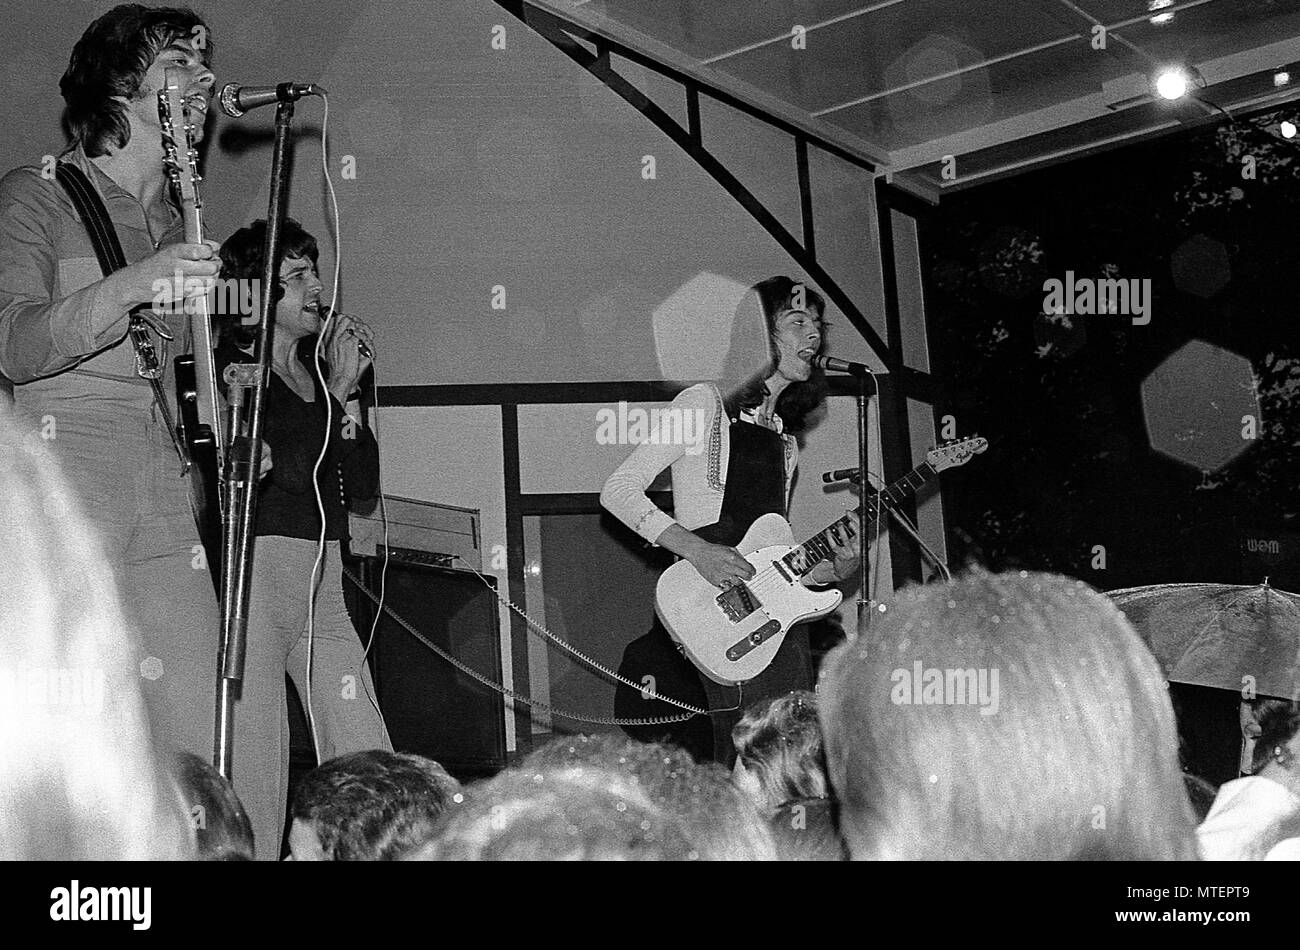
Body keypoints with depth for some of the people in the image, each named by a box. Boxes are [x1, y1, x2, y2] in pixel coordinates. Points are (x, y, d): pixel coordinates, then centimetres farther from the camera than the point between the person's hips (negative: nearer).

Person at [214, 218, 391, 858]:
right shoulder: (227, 368, -4)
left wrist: (347, 396, 3)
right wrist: (335, 393, -7)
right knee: (254, 768, -5)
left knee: (371, 774, 2)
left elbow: (363, 486, 13)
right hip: (255, 568, -7)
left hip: (322, 578, 7)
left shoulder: (317, 372, 18)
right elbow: (274, 469, -16)